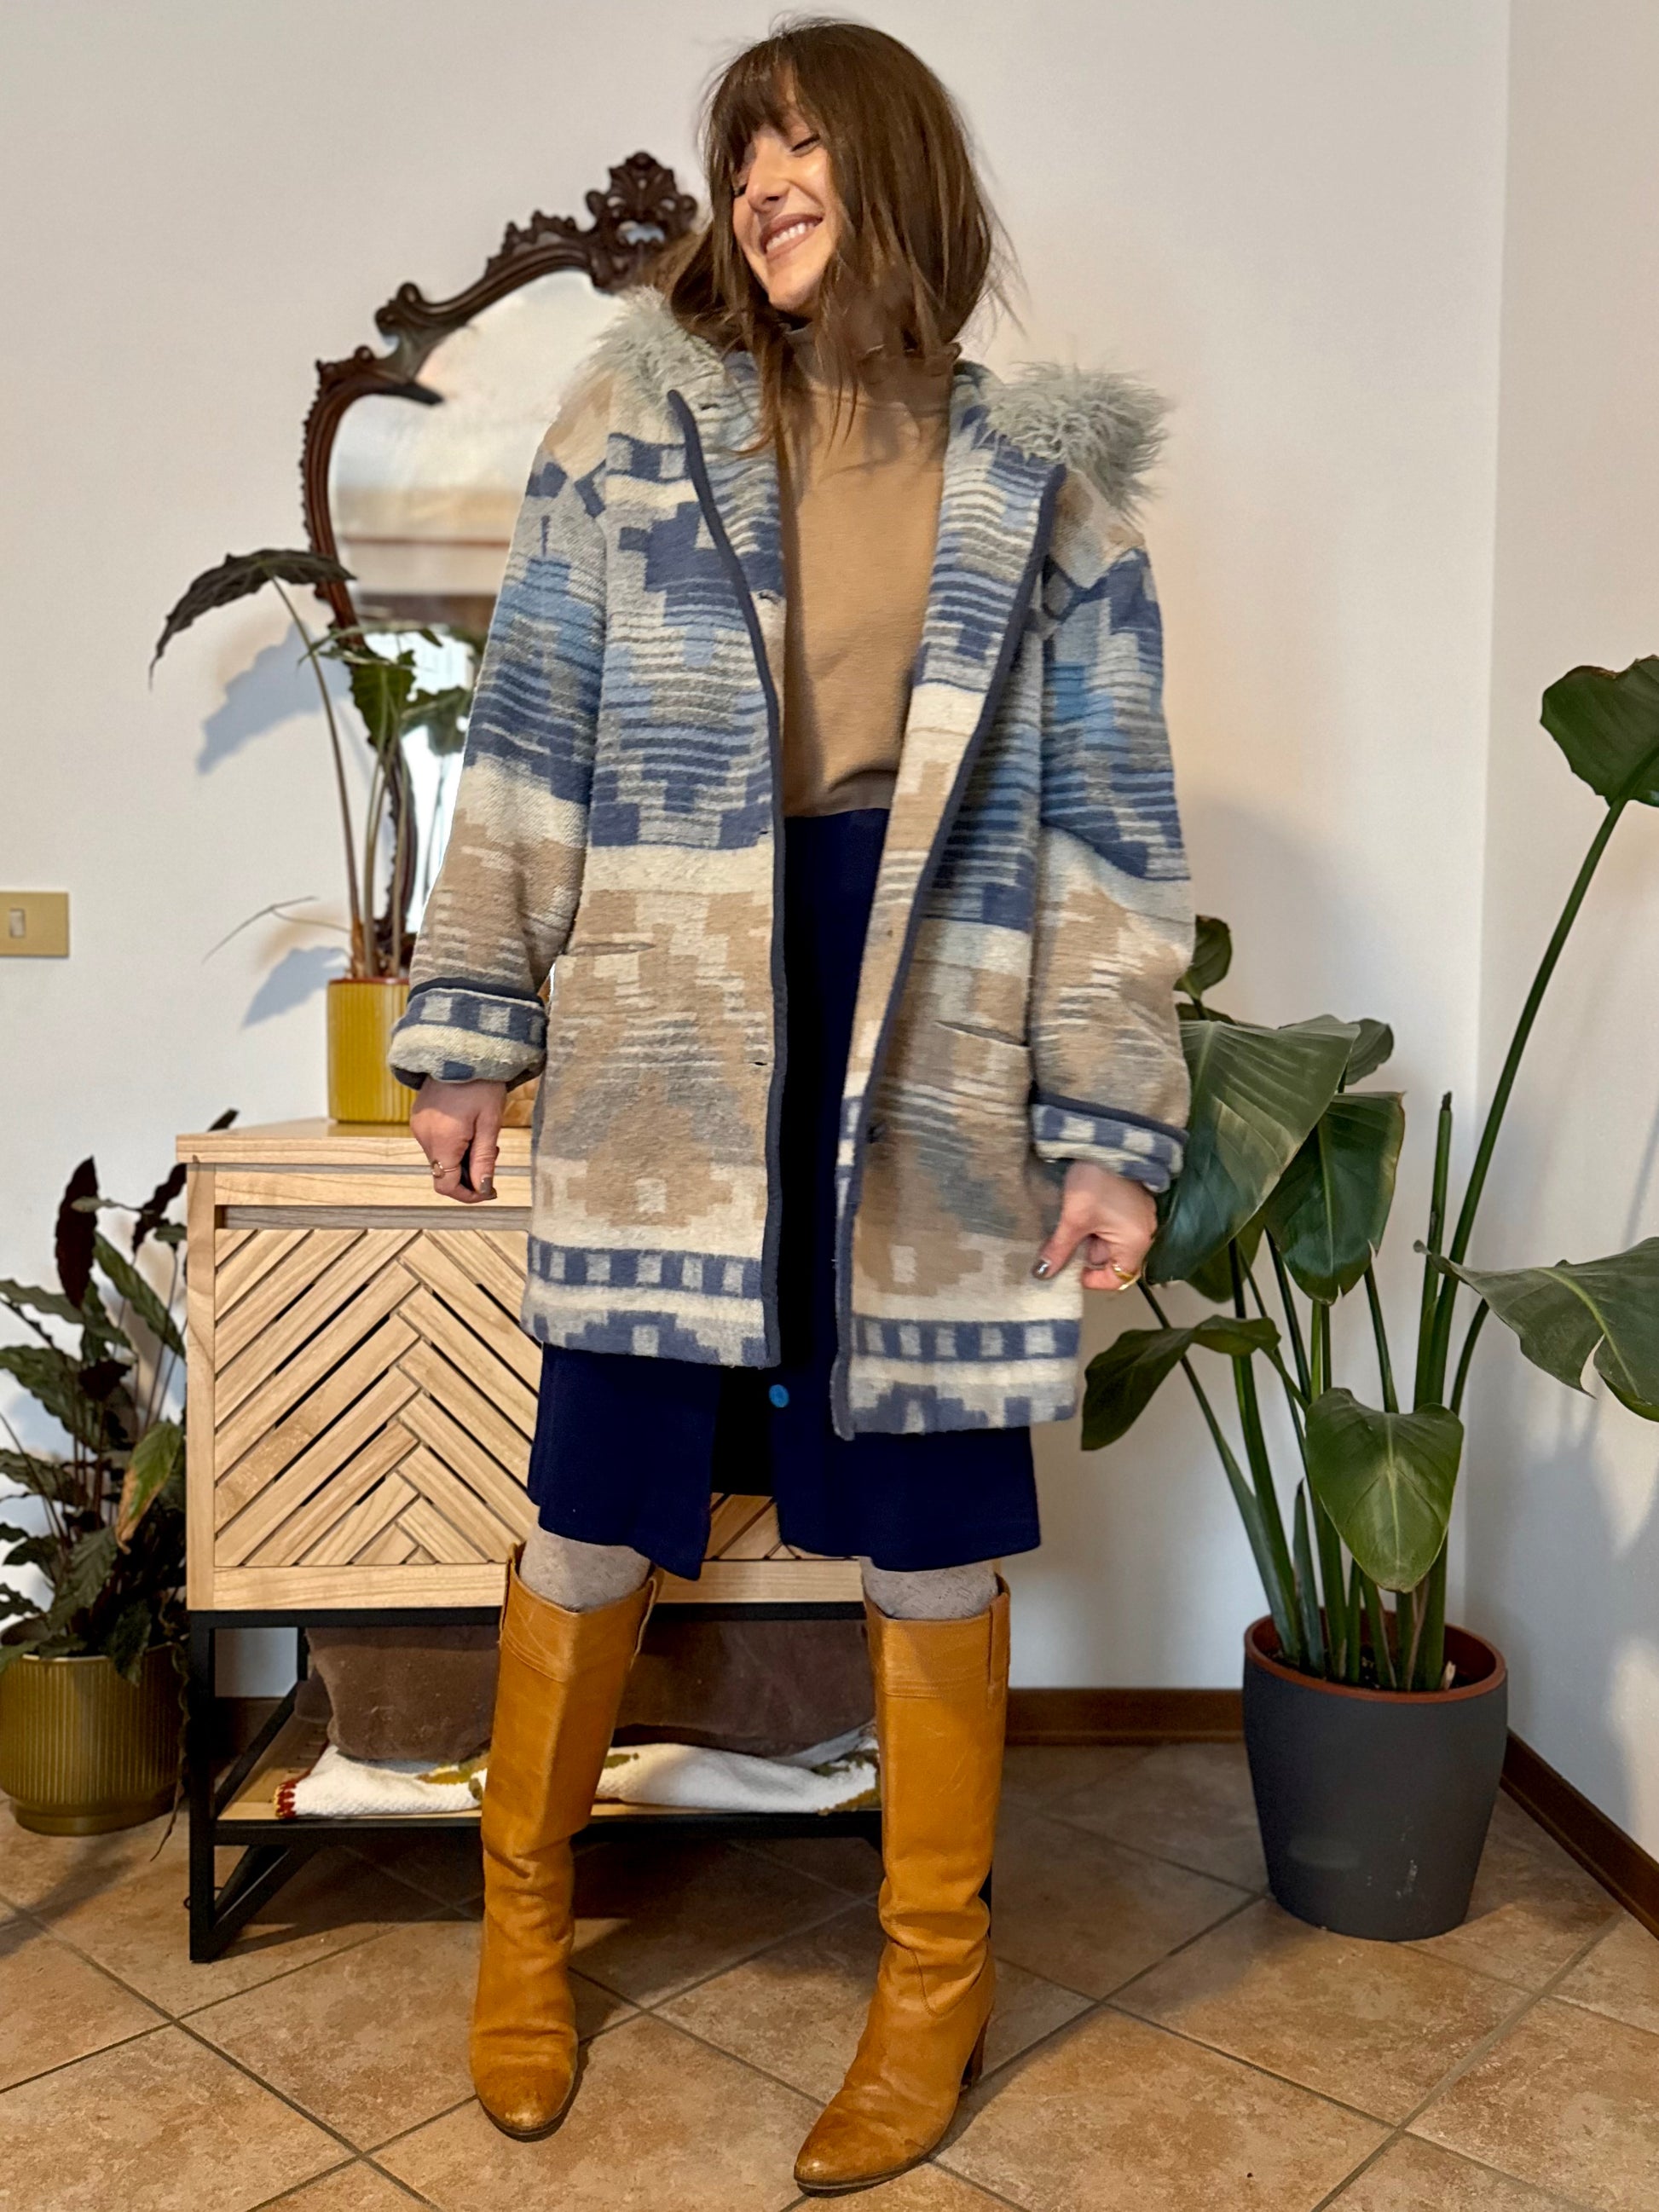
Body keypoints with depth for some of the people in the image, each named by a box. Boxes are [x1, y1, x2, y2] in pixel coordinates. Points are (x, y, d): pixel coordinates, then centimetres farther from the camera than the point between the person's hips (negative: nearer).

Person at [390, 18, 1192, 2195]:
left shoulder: (1045, 481, 6)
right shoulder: (635, 424, 6)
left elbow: (1108, 827, 3)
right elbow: (529, 744, 5)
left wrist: (1116, 1125, -2)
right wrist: (468, 1030, 2)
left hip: (931, 1066, 0)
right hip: (666, 1044, 0)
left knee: (934, 1526, 8)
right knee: (599, 1503, 6)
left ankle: (937, 1975, 30)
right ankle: (524, 1913, 33)